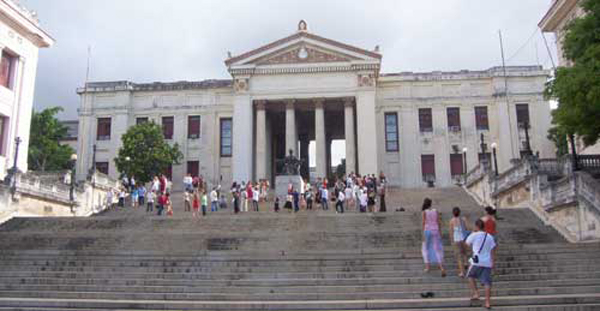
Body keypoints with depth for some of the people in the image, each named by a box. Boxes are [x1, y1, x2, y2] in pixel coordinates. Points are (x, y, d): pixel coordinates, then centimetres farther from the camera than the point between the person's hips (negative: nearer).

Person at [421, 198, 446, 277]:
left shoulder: (424, 212, -5)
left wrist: (423, 234, -7)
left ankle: (427, 266, 12)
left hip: (427, 230, -2)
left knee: (425, 248, 15)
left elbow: (424, 223, -9)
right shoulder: (436, 211, 3)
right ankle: (442, 267, -9)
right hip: (436, 231, 2)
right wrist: (440, 231, 11)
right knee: (437, 249, 4)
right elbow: (438, 222, 3)